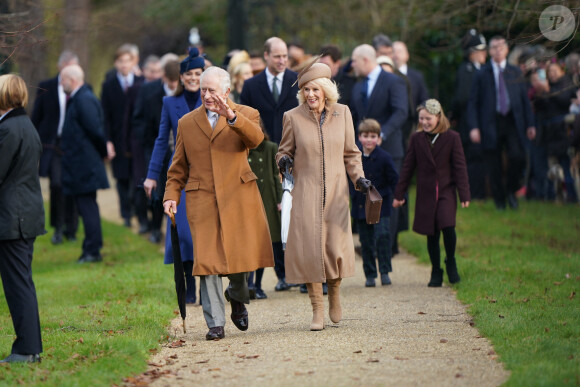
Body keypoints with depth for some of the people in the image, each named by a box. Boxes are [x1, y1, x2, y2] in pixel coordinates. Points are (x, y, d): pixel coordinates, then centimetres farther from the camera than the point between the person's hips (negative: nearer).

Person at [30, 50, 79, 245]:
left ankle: (70, 230, 18)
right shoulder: (46, 88, 4)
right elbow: (36, 118, 7)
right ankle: (58, 228, 3)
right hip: (53, 144, -1)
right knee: (57, 184, -14)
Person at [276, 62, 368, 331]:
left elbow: (351, 153, 12)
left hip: (335, 192, 1)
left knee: (336, 248, -4)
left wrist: (359, 178, 0)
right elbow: (284, 151, 9)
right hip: (306, 193, -1)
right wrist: (283, 162, -13)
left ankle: (334, 296, 26)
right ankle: (317, 310, 4)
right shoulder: (293, 117, -1)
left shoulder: (342, 113, 4)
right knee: (309, 249, -7)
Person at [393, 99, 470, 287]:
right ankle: (436, 273, 17)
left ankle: (451, 263, 4)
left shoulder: (452, 138, -2)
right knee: (431, 234, 4)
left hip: (446, 191, -2)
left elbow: (460, 167, 0)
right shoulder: (416, 138, 3)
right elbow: (408, 167, 8)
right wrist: (399, 194, 7)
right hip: (425, 193, 2)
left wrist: (464, 194, -5)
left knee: (448, 226, -19)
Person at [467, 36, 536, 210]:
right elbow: (473, 103, 3)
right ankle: (499, 200, 16)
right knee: (494, 166, 1)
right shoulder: (482, 74, 5)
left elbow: (525, 99, 13)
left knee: (518, 157, -17)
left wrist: (530, 124, 6)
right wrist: (474, 127, -8)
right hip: (491, 123, -1)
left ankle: (511, 189, 8)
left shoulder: (515, 73, 11)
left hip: (512, 123, 1)